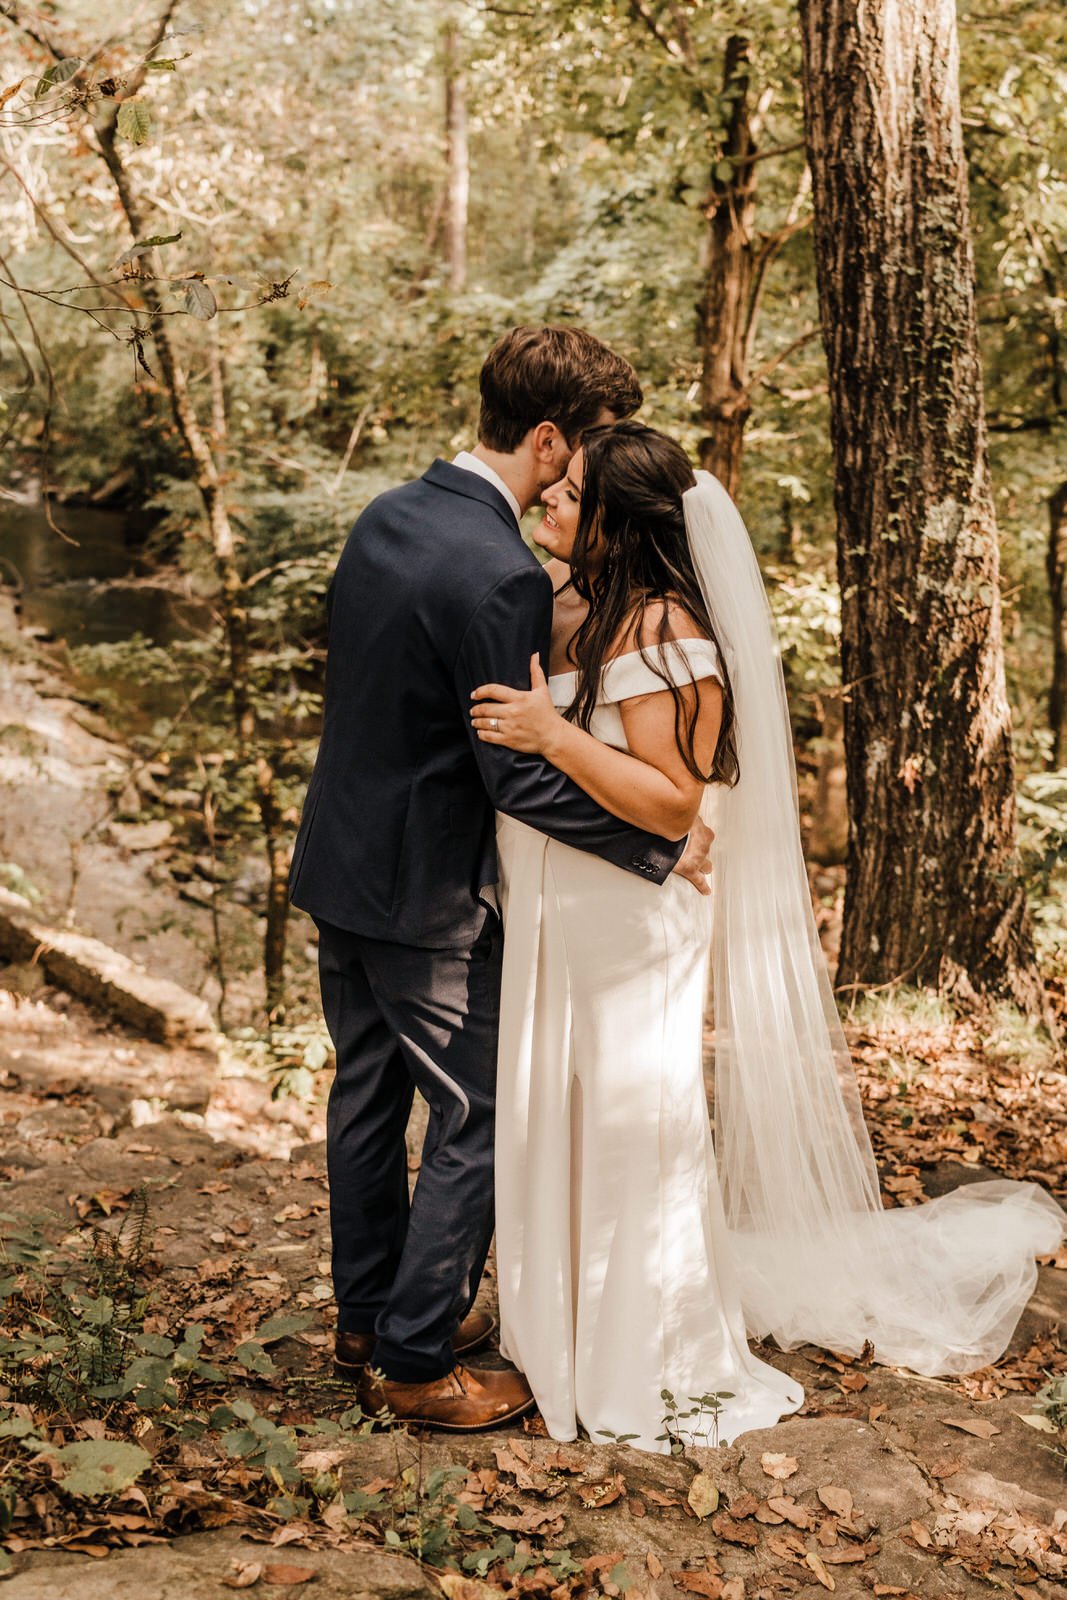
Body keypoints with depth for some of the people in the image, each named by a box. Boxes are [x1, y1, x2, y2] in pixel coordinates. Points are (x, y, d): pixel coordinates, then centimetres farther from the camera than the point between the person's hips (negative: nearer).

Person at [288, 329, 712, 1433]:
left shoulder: (386, 515, 3)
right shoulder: (499, 577, -25)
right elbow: (521, 780, -25)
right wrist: (663, 848, -15)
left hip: (337, 864, 9)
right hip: (424, 897, -9)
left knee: (367, 1094, 20)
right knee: (477, 1120, 6)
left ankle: (367, 1318, 37)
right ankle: (415, 1362, 19)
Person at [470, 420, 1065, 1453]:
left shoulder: (662, 631, -19)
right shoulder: (568, 604, 7)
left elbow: (672, 803, -24)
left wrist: (553, 736, -30)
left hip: (629, 932, -9)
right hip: (551, 926, 9)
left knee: (636, 1130, 3)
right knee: (559, 1127, 18)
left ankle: (669, 1374, 22)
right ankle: (571, 1338, 37)